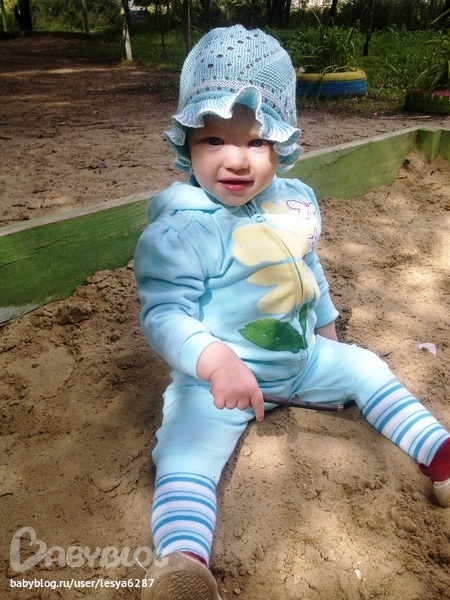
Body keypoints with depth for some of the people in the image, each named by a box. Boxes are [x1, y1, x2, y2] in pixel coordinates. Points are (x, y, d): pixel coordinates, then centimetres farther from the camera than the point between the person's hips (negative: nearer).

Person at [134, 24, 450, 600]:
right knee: (185, 455, -25)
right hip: (219, 377, -6)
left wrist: (325, 323, 26)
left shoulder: (295, 201, -1)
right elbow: (164, 314, -25)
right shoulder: (179, 229, -22)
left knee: (365, 368, 11)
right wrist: (216, 361, -42)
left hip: (303, 356, 6)